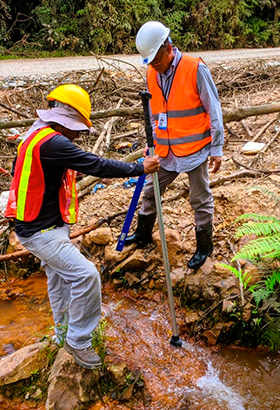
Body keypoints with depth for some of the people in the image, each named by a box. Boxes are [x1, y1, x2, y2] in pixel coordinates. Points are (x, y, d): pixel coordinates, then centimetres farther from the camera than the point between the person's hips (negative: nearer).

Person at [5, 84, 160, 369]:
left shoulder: (37, 135, 8)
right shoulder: (51, 142, -25)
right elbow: (94, 165, -26)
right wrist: (140, 168, -18)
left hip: (45, 225, 11)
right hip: (41, 232, -11)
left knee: (60, 278, 22)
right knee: (85, 276, -15)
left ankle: (64, 332, 41)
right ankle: (78, 341, 2)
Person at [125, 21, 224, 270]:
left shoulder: (195, 69, -13)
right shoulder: (151, 74, 4)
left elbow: (214, 110, -9)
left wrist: (217, 149, -10)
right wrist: (151, 144, 16)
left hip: (194, 149, -5)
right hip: (166, 151, 6)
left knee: (200, 200, 6)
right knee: (151, 192, 15)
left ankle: (204, 247, 24)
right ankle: (143, 233, 37)